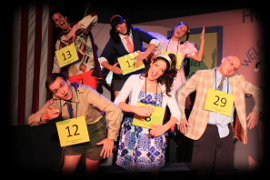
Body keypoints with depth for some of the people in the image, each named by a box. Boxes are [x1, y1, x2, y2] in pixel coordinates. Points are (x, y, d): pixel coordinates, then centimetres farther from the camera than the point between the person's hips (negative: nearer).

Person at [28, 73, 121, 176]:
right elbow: (31, 120, -6)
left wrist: (111, 138, -28)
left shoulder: (85, 92, -29)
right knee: (67, 170, 3)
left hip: (94, 128, -3)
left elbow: (114, 110, -33)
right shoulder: (54, 103, -14)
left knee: (90, 170, 3)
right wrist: (44, 117, -29)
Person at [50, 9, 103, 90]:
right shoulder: (59, 40, 13)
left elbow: (94, 17, -15)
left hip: (88, 69, -3)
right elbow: (57, 61, 20)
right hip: (72, 74, 4)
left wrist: (75, 28, -21)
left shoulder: (80, 27, 3)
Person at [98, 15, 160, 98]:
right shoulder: (114, 39, 5)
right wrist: (111, 68, -15)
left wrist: (145, 54, -19)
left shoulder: (136, 33, 6)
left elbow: (154, 41, -3)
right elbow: (102, 58, 4)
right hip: (121, 76, 0)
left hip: (139, 74, 0)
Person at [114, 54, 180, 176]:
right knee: (133, 168, 2)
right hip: (133, 132, -2)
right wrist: (135, 109, -23)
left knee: (154, 168, 5)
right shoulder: (134, 80, 0)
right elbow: (117, 102, -7)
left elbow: (176, 113, 4)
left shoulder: (165, 88, 8)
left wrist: (164, 127, -14)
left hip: (153, 133, 2)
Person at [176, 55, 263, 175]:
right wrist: (181, 116, -3)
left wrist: (256, 111, 2)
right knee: (202, 168, -2)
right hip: (205, 129, -3)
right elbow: (181, 92, 4)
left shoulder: (238, 80, 9)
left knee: (223, 168, 7)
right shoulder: (202, 75, 1)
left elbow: (257, 93, 19)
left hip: (226, 131, 3)